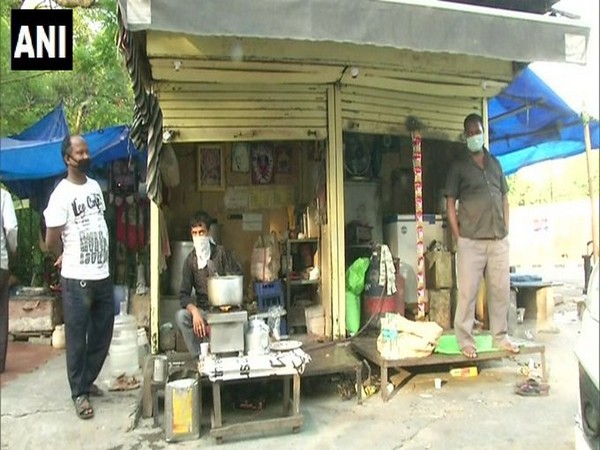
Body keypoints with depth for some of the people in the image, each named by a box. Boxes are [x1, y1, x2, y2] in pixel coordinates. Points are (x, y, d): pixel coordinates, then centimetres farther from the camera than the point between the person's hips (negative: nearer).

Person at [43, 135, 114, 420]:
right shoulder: (61, 195, -14)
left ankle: (87, 380, 34)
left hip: (103, 275, 7)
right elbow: (51, 243, -12)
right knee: (77, 338, 6)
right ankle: (79, 393, 20)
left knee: (102, 334, 16)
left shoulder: (95, 186, 8)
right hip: (77, 279, -7)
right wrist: (67, 256, 8)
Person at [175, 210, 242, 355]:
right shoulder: (190, 260, 0)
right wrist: (194, 311, -24)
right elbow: (184, 294, -4)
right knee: (180, 316, -26)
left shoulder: (221, 253, -5)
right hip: (203, 310, 3)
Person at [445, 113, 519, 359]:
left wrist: (505, 230, 9)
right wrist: (458, 237, -6)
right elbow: (450, 204, 0)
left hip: (498, 240, 4)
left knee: (501, 289, 9)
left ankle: (500, 336, 23)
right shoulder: (459, 166, 3)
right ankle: (465, 340, 7)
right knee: (468, 291, -3)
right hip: (470, 241, -4)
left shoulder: (495, 164, 16)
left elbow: (504, 199, 18)